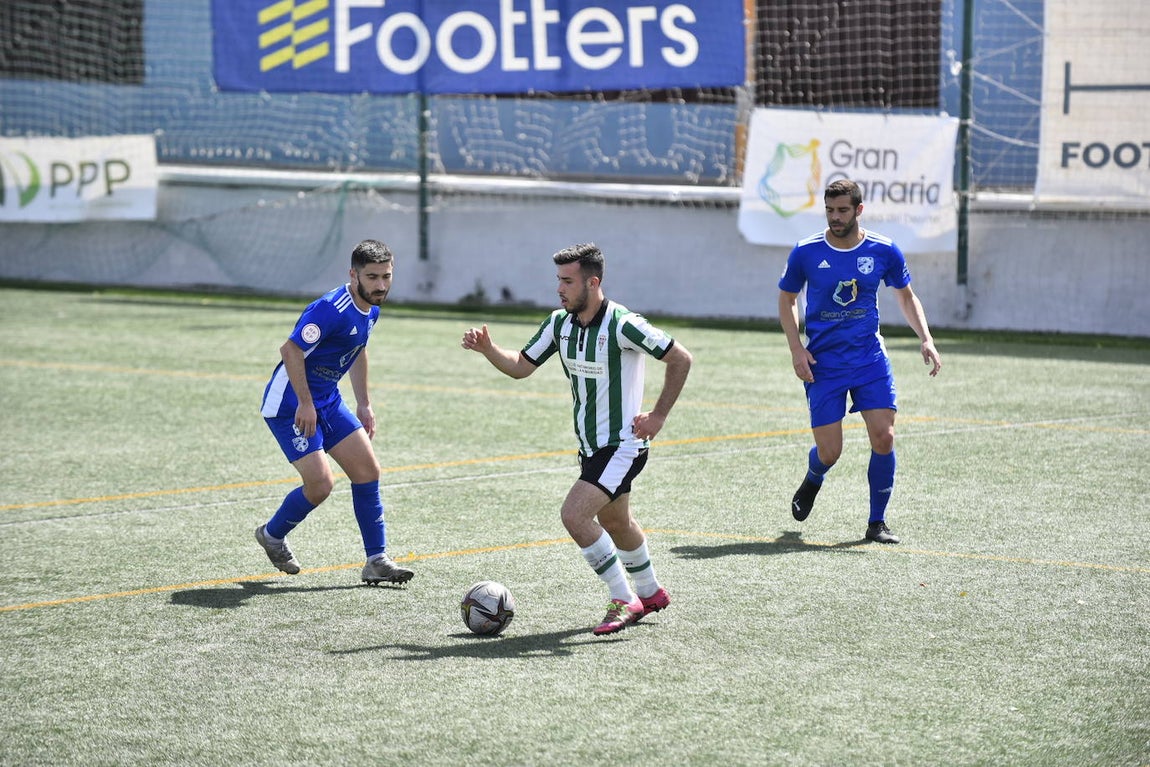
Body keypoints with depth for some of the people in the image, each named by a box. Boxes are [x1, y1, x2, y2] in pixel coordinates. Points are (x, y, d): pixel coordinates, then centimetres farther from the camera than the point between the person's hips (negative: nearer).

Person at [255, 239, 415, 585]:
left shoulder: (370, 310, 4)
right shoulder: (332, 309, -26)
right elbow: (291, 350, -26)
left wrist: (364, 405, 20)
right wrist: (305, 403, -22)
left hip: (328, 400, 9)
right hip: (290, 404, -9)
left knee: (368, 470, 1)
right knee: (320, 483, -13)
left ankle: (376, 561, 7)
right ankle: (272, 535, 15)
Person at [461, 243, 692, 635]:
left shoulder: (623, 324, -22)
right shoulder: (560, 322, 0)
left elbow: (680, 359, -15)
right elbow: (521, 366, 6)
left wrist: (658, 415, -14)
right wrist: (487, 349, -12)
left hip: (622, 445, -9)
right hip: (590, 444, 9)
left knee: (574, 515, -21)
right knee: (613, 521, 24)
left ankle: (625, 601, -8)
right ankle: (650, 593, 47)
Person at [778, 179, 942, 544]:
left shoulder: (884, 251, -4)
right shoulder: (806, 253, -7)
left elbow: (906, 297, 11)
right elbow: (786, 299, 7)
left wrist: (926, 340, -3)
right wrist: (796, 348, -6)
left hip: (870, 359, 1)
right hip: (823, 364, -1)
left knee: (884, 437, -12)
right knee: (829, 452, -4)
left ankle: (877, 522, 4)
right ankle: (813, 480, 35)